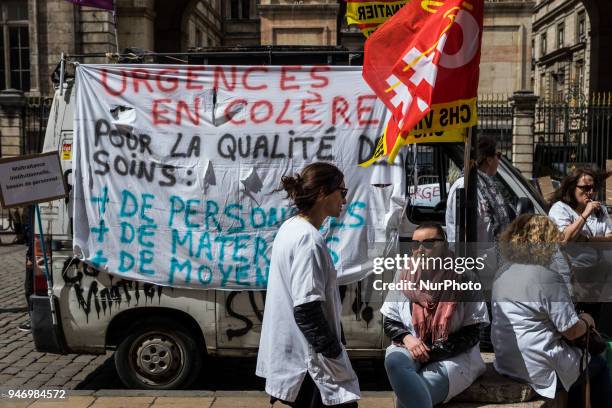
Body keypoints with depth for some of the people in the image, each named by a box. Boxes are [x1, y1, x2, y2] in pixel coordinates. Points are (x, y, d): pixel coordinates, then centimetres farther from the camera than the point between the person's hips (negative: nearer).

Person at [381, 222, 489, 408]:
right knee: (394, 361, -34)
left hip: (453, 356, -3)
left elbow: (472, 332, -5)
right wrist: (407, 338, -12)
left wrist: (434, 351, -15)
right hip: (410, 350, 4)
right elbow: (389, 322, 10)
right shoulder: (405, 278, 6)